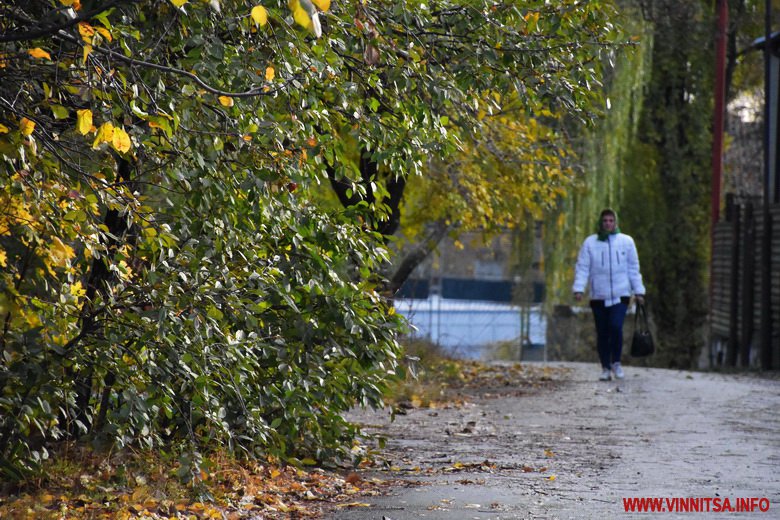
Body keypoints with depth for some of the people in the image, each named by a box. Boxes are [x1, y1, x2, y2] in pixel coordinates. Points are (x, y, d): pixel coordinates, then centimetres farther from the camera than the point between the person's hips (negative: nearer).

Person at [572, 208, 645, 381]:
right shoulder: (590, 243, 4)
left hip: (620, 295, -1)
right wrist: (579, 288, -11)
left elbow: (633, 268, 11)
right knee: (602, 333, 5)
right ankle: (606, 368, 17)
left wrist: (638, 291, 8)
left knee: (616, 326, -18)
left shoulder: (626, 241, 7)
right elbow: (582, 267, 2)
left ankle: (616, 362, 0)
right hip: (598, 296, 1)